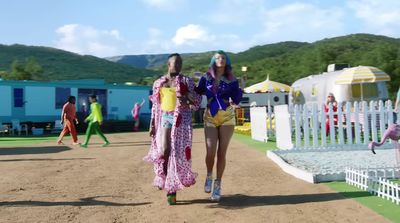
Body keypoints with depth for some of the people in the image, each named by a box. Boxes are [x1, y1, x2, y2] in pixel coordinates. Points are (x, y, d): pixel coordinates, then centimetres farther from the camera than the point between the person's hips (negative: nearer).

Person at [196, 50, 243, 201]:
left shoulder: (231, 80, 3)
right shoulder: (206, 78, 4)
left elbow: (236, 99, 0)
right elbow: (197, 93, 3)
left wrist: (241, 88, -10)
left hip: (227, 117, 0)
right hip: (210, 117, 0)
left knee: (221, 153, 0)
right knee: (210, 152, -7)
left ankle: (218, 185, 14)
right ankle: (209, 176, 24)